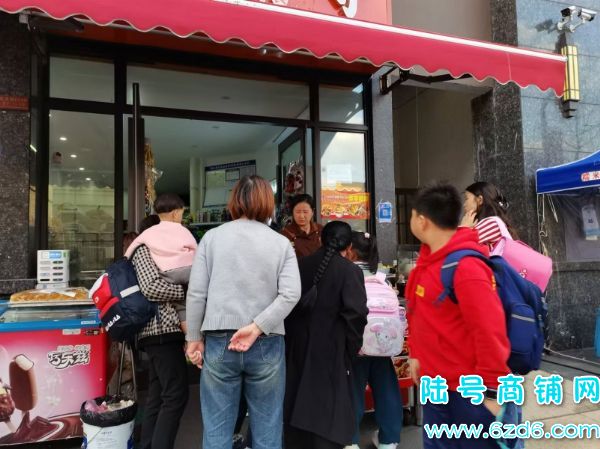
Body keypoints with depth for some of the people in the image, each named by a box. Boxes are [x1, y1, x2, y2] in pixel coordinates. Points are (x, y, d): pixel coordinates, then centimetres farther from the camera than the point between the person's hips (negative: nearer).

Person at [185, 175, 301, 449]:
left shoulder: (212, 236, 2)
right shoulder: (281, 243, 3)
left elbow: (196, 293, -1)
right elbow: (291, 294, -10)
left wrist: (194, 338, 8)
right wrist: (256, 327, -10)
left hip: (219, 341, 0)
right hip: (267, 344, 0)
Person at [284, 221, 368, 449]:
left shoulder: (301, 265, 5)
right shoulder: (350, 270, -11)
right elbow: (356, 313, -19)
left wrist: (290, 339, 15)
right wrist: (353, 346, -4)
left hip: (298, 346, 5)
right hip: (331, 350, -5)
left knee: (297, 403, 19)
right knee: (330, 409, 7)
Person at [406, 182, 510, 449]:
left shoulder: (465, 266, -22)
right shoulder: (429, 258, 4)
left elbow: (489, 331, -23)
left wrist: (492, 389, -19)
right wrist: (415, 354, 13)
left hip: (469, 391, -8)